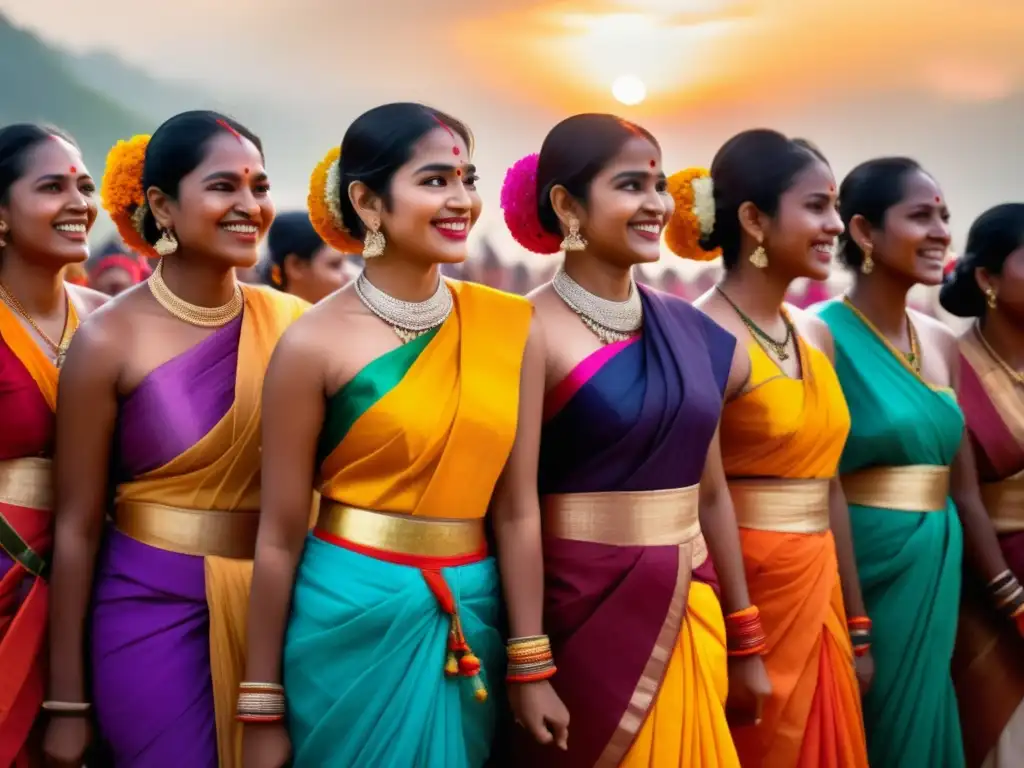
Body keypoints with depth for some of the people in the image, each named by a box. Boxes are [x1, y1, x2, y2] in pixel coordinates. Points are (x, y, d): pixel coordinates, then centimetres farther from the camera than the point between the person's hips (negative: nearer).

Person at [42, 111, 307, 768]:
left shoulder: (293, 322, -2)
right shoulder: (111, 340, -10)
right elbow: (77, 527, -6)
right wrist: (68, 701, -5)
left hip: (274, 609, 3)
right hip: (154, 612, -3)